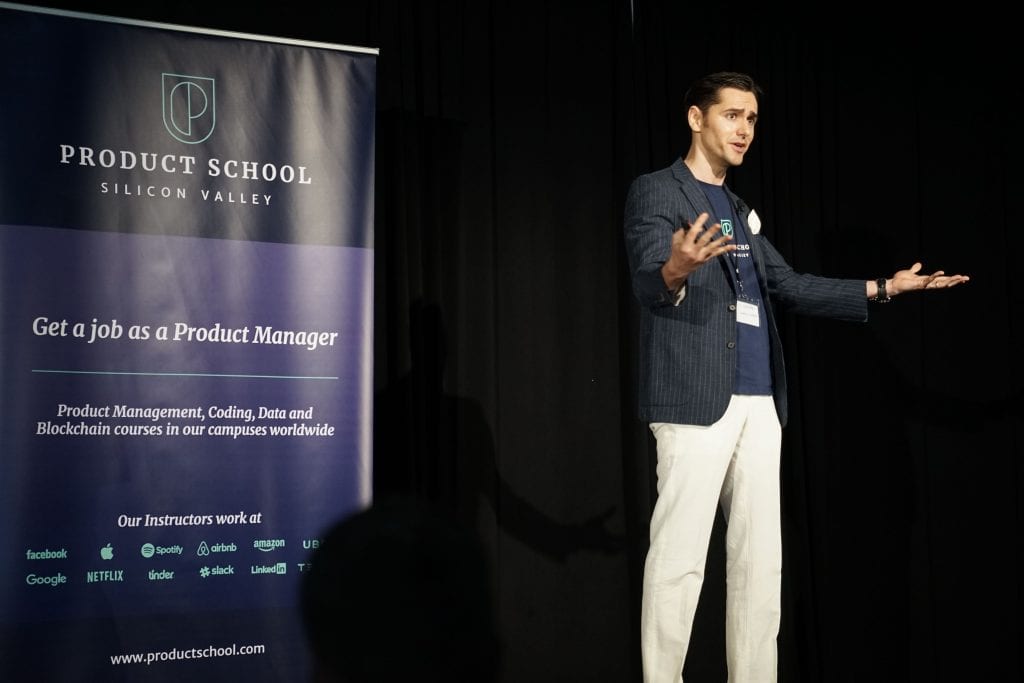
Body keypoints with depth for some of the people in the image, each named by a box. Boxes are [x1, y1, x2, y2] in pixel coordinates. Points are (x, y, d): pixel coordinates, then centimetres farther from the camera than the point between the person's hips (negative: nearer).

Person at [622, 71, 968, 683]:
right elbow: (648, 281, -15)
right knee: (679, 557, -10)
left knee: (762, 560, 7)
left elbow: (789, 286, 25)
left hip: (761, 404, 8)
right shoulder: (655, 191, 0)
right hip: (696, 399, -7)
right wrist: (677, 269, -39)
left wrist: (884, 287, 22)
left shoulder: (741, 212, 22)